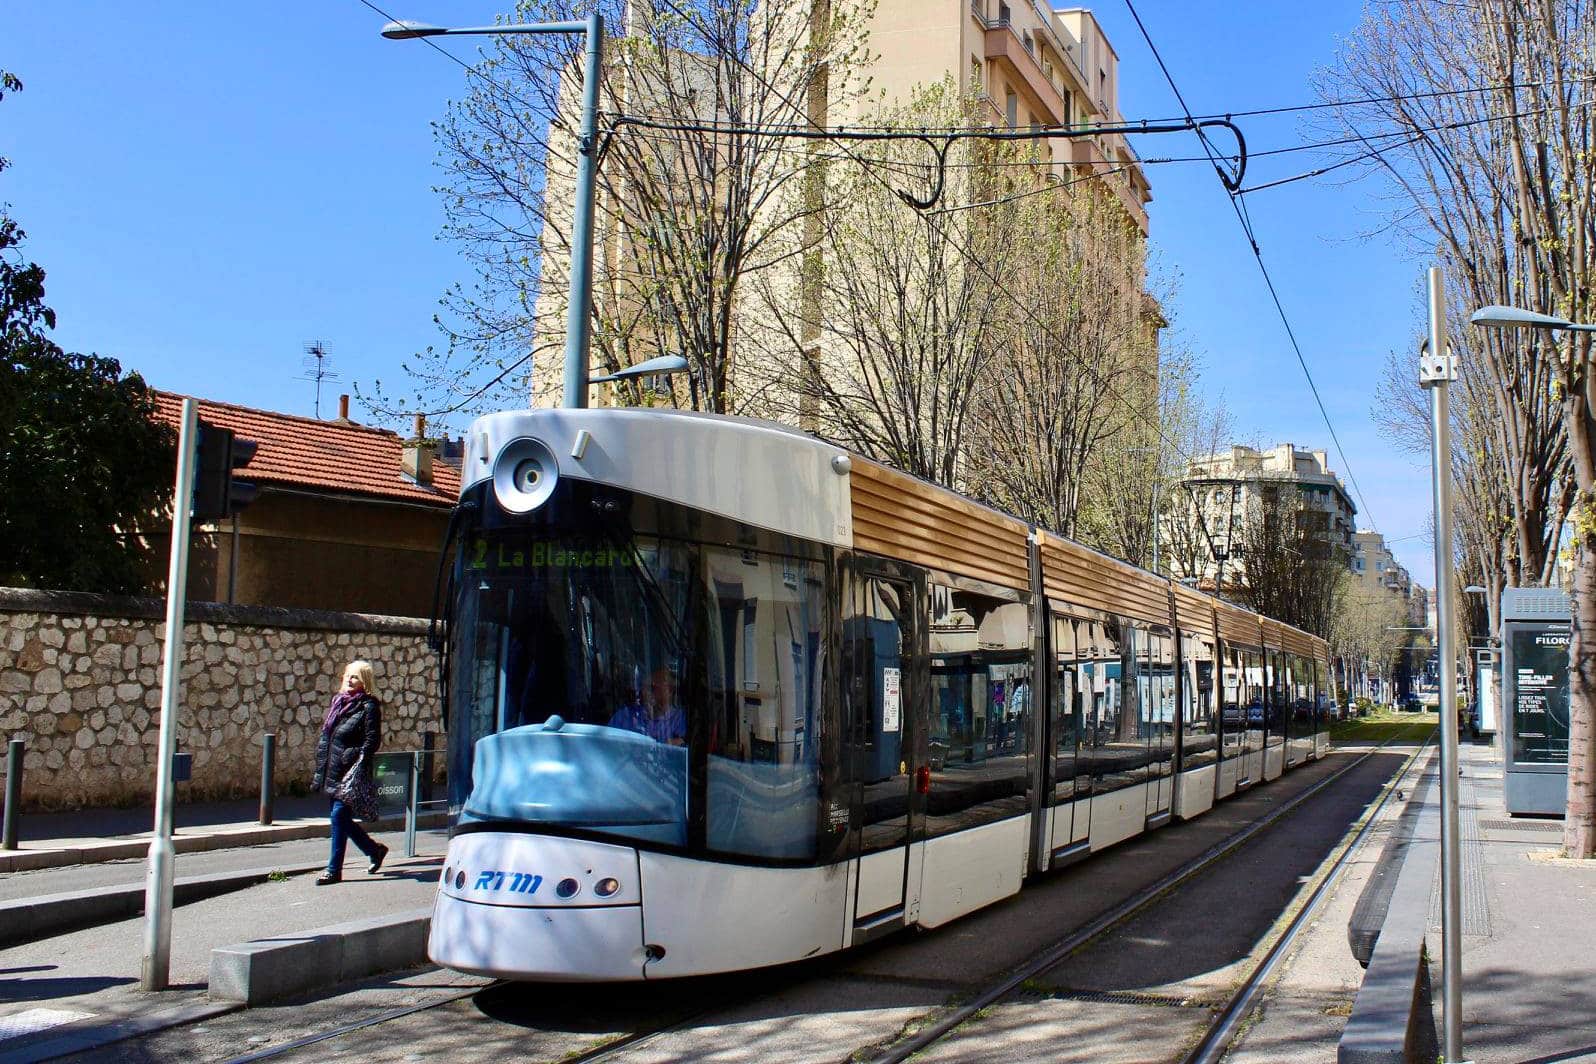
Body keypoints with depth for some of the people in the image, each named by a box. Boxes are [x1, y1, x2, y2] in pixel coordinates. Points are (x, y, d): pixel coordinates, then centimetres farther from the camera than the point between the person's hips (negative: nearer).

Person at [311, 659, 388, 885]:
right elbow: (325, 736, 20)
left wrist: (360, 761, -25)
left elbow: (372, 739, -13)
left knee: (339, 815, -8)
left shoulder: (368, 706, -7)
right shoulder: (338, 701, 15)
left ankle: (334, 869, -1)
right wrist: (320, 770, 16)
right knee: (341, 818, 12)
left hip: (351, 771, -8)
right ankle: (375, 850, 30)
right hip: (334, 771, 8)